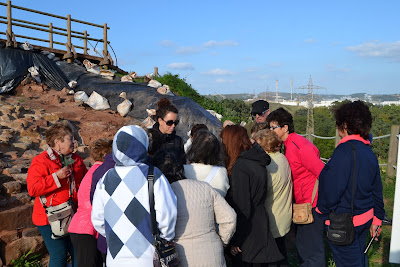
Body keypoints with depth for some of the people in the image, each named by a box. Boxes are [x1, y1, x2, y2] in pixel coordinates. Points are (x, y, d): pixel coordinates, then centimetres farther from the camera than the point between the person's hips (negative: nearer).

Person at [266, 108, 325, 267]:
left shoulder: (300, 146, -21)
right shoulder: (288, 145, 9)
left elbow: (323, 173, -21)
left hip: (311, 203, -10)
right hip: (301, 203, 10)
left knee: (311, 248, 1)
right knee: (301, 243, 21)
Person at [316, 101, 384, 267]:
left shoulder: (344, 151, -24)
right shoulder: (369, 152, 5)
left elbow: (332, 189, -24)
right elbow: (377, 190, 11)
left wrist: (322, 211, -8)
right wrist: (377, 218, 19)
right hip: (364, 218, 9)